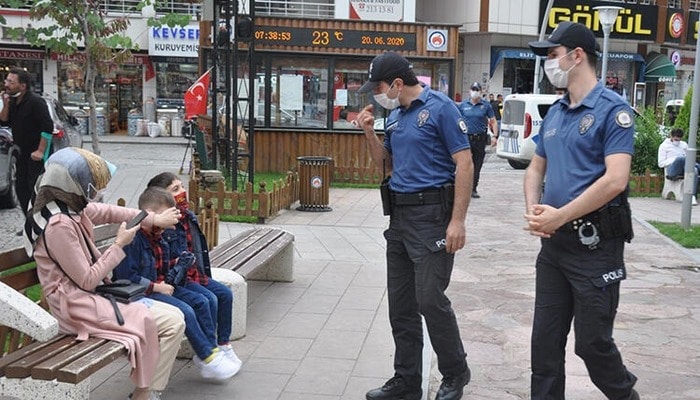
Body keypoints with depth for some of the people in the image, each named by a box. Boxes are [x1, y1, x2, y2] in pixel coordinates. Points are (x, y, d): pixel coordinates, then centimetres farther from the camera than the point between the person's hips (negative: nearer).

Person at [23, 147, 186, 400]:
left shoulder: (72, 208, 4)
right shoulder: (59, 226, -23)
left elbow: (109, 212, 20)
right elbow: (87, 280, -20)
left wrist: (155, 220, 21)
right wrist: (119, 245, -13)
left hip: (94, 294, 10)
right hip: (78, 307, -10)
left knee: (174, 315, 4)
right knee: (172, 323, -15)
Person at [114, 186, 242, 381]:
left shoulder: (157, 237, 13)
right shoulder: (133, 239, -19)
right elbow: (126, 276, -25)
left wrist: (174, 264, 7)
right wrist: (157, 287, -21)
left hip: (160, 286, 10)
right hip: (142, 293, -10)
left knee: (200, 301, 1)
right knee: (186, 311, -23)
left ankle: (211, 350, 5)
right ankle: (208, 359, -12)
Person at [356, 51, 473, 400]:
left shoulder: (440, 107, -10)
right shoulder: (395, 115, 13)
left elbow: (464, 164, -14)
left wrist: (458, 221, -20)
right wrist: (370, 133, 5)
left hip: (431, 215, -8)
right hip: (399, 215, 8)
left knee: (430, 299, -7)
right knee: (400, 304, 10)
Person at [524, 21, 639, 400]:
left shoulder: (612, 109, -12)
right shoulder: (554, 112, 11)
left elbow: (615, 180, -22)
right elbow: (536, 168, 18)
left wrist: (558, 217, -18)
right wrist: (534, 210, -2)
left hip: (595, 244, -7)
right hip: (554, 241, 7)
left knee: (592, 341, 4)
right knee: (545, 338, 11)